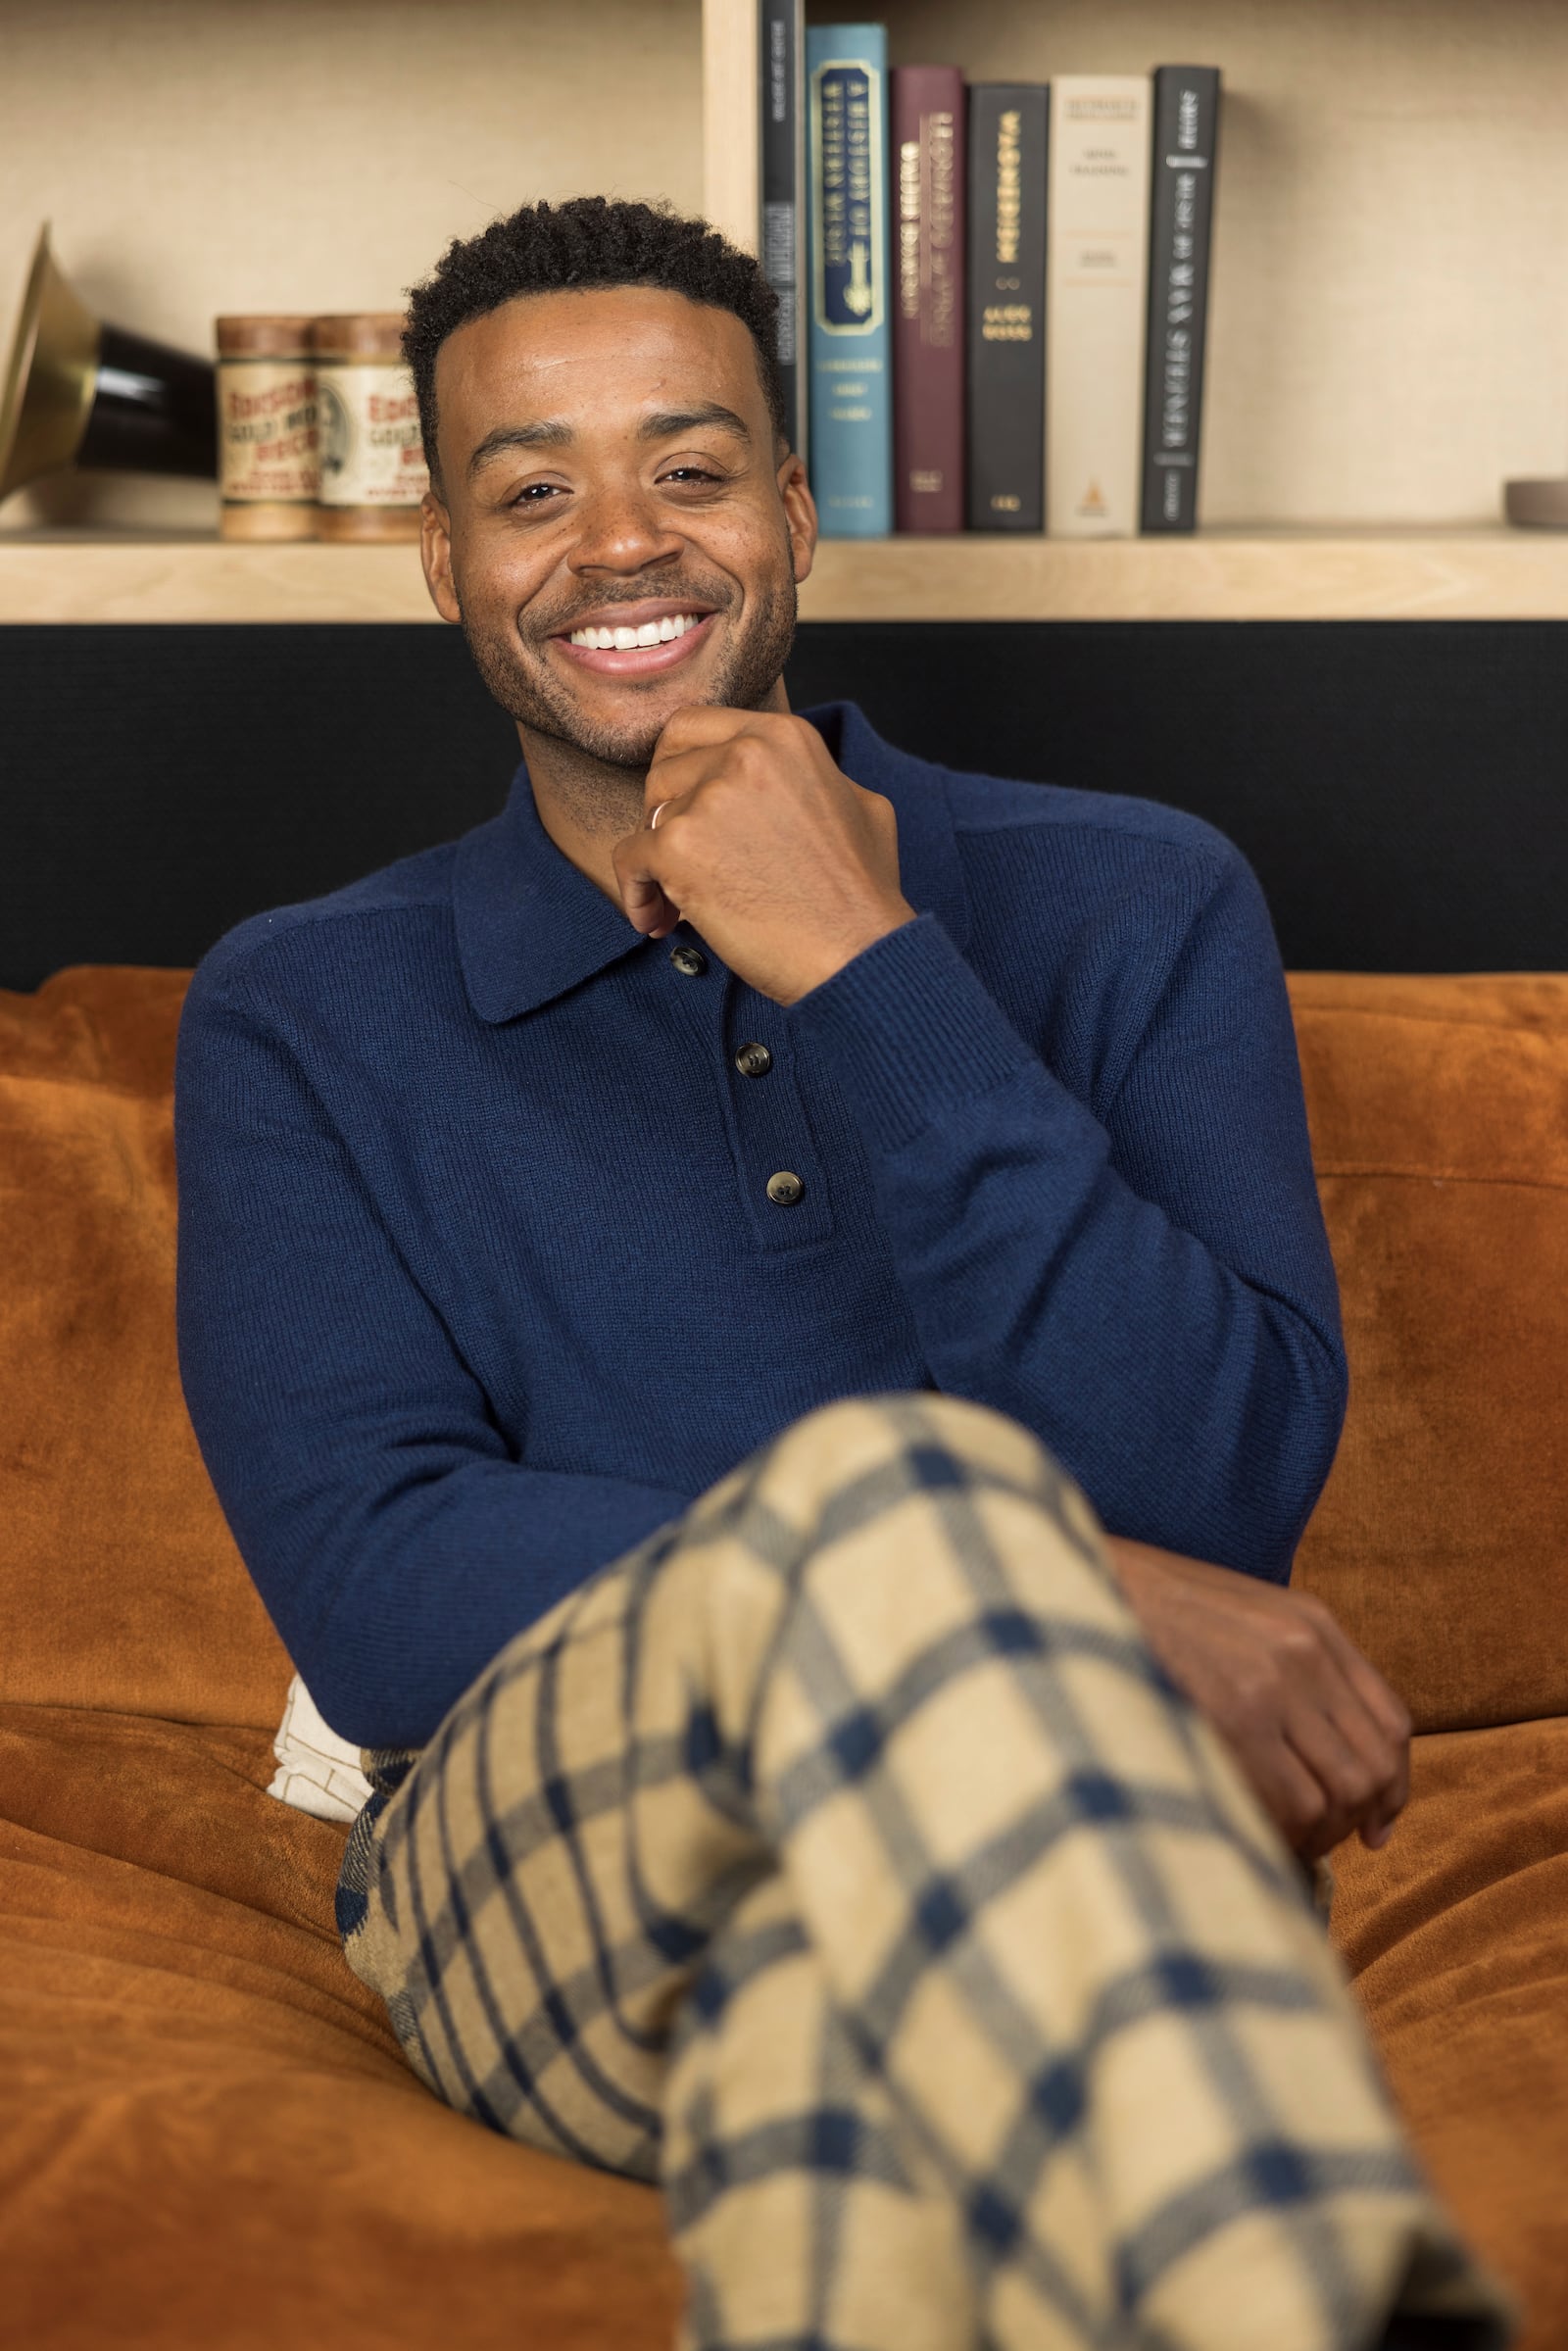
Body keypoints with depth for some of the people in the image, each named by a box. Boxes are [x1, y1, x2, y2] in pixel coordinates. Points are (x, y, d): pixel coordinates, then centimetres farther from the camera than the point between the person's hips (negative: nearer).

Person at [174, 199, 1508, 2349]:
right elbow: (367, 1594, -4)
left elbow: (1229, 1496, -3)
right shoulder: (302, 1018, 13)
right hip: (552, 1848, 1)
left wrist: (866, 973, -10)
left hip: (1062, 1844, 0)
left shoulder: (1131, 908, 12)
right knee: (885, 1485, -35)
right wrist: (1046, 1602, -16)